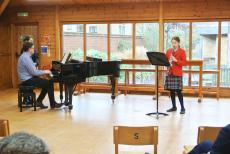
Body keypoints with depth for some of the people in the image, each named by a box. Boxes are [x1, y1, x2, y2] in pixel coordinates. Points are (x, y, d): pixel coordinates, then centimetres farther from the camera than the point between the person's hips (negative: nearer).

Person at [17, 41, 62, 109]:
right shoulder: (26, 58, -20)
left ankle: (39, 101, 14)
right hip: (28, 80, -10)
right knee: (49, 83, -11)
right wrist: (44, 72, -9)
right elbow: (33, 72, -22)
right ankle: (53, 104, -2)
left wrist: (44, 72, 7)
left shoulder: (25, 56, 13)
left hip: (28, 78, 10)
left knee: (47, 83, 11)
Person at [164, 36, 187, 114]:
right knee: (171, 90, 7)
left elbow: (184, 63, -7)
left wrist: (176, 60, -20)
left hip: (177, 73, -4)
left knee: (178, 90, -8)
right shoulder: (168, 51, 11)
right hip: (170, 73, 5)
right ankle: (174, 107, 18)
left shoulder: (182, 51, -2)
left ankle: (182, 108, 0)